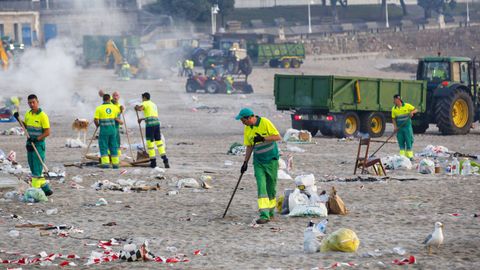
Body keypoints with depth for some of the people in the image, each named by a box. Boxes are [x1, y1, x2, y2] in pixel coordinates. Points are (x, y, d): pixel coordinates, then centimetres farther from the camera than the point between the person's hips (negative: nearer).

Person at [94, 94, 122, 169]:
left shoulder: (99, 108, -5)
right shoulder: (115, 107, 3)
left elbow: (95, 119, -8)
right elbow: (116, 118, 2)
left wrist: (97, 125, 12)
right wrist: (120, 122, 23)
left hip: (104, 129, -3)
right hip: (112, 129, 3)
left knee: (103, 146, 3)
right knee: (113, 146, 11)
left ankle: (105, 163, -6)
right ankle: (115, 163, 12)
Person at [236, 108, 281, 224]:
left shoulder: (265, 123, -14)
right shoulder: (247, 129, 2)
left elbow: (278, 137, -15)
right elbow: (249, 147, 10)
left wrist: (263, 138, -24)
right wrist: (245, 162, 3)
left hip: (271, 160, -3)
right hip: (258, 161, 3)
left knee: (271, 186, 6)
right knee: (261, 186, -11)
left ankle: (271, 212, 24)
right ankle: (264, 215, -16)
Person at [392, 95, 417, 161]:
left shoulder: (407, 106, -4)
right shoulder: (394, 109, 4)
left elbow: (415, 110, 1)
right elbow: (393, 119, 7)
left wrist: (412, 112, -21)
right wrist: (395, 126, -6)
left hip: (407, 126, -3)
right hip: (399, 128, 3)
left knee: (409, 141, -2)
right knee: (401, 142, 3)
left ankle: (409, 156, 5)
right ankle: (402, 156, 9)